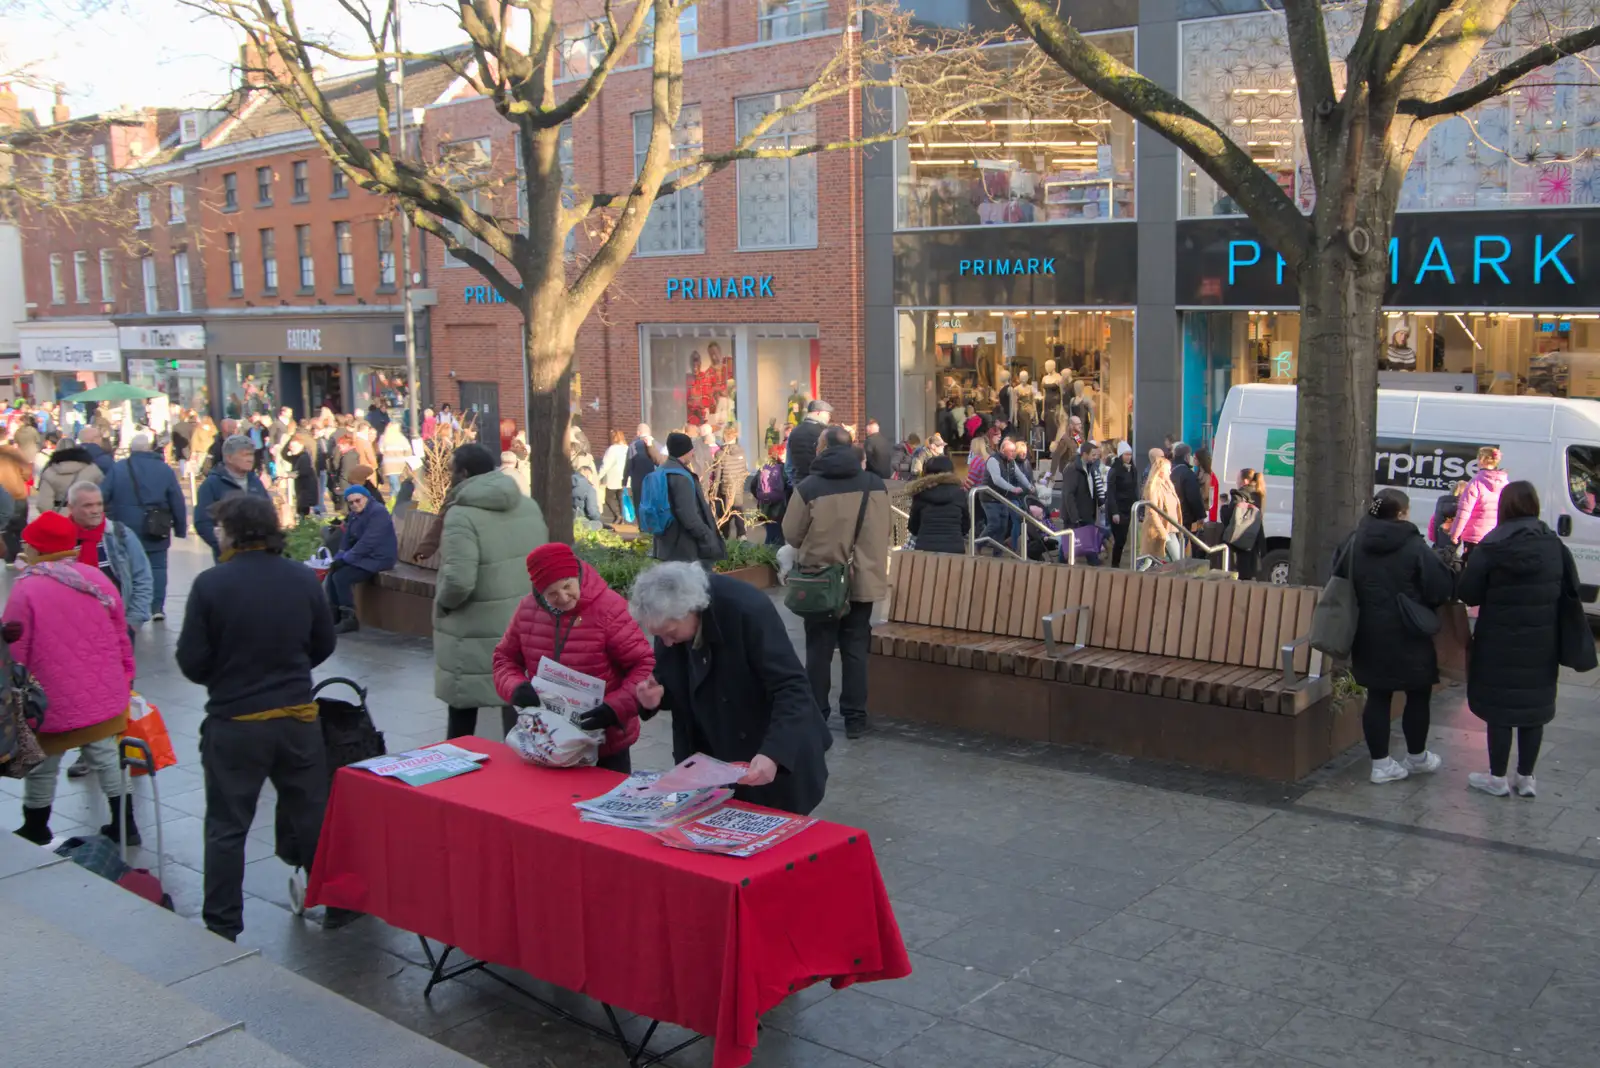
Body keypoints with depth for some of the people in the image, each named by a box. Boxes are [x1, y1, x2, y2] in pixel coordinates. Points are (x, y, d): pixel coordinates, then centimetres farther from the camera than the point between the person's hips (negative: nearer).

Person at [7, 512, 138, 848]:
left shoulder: (26, 588, -15)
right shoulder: (97, 579, 2)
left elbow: (14, 651, -12)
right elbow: (121, 637, 8)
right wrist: (124, 678, 19)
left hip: (52, 700, -5)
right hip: (103, 694, 5)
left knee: (42, 768, 11)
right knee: (105, 757, 17)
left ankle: (35, 835, 25)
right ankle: (124, 826, 23)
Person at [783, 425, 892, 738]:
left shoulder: (809, 487, -13)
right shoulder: (875, 484, -2)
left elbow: (791, 534, -5)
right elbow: (886, 530, 8)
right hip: (862, 580, 3)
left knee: (819, 651, 8)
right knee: (855, 650, 10)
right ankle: (855, 718, 12)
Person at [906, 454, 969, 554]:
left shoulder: (921, 493, 4)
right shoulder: (959, 493, 6)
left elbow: (914, 528, 13)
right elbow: (965, 527, 14)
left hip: (925, 549, 0)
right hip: (954, 549, 0)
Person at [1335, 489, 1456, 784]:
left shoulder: (1356, 543, 2)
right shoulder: (1414, 547, -14)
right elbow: (1440, 588, -14)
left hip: (1369, 635, 5)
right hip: (1408, 636, -4)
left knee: (1378, 697, 9)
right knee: (1418, 695, 14)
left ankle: (1380, 763, 12)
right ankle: (1416, 757, 28)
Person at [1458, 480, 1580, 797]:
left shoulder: (1491, 547, -14)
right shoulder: (1553, 545, -3)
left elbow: (1467, 593, -13)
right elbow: (1571, 590, 0)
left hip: (1500, 643, -3)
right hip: (1542, 644, 4)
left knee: (1500, 708, 7)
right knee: (1534, 707, 14)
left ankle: (1497, 777, 15)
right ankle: (1525, 778, 22)